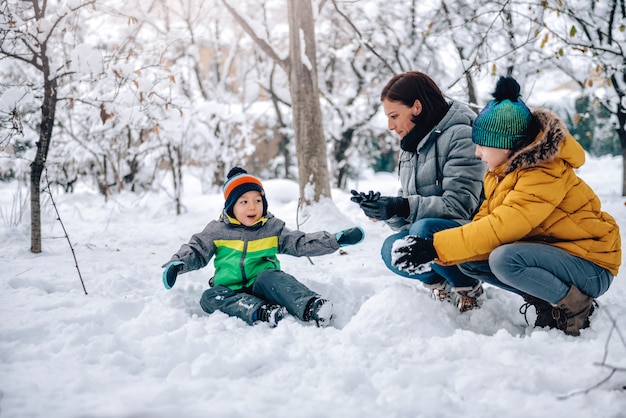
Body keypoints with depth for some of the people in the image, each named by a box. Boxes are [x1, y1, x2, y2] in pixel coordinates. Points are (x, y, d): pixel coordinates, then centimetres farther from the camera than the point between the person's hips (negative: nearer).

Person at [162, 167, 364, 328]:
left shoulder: (273, 228, 10)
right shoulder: (217, 231, 9)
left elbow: (301, 243, 6)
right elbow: (196, 250, 12)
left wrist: (337, 240, -4)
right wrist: (177, 264, -9)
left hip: (262, 287, -1)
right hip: (231, 292, 1)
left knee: (269, 276, -34)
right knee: (210, 297, -30)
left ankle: (311, 306, -54)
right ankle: (262, 312, -51)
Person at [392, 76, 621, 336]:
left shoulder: (545, 174, -23)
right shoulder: (500, 174, 4)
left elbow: (501, 227, -33)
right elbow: (485, 223, -3)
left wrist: (436, 247, -32)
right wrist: (431, 251, -17)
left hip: (592, 268, -9)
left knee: (504, 258, -32)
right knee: (468, 261, -4)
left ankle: (575, 306, -9)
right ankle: (545, 303, 5)